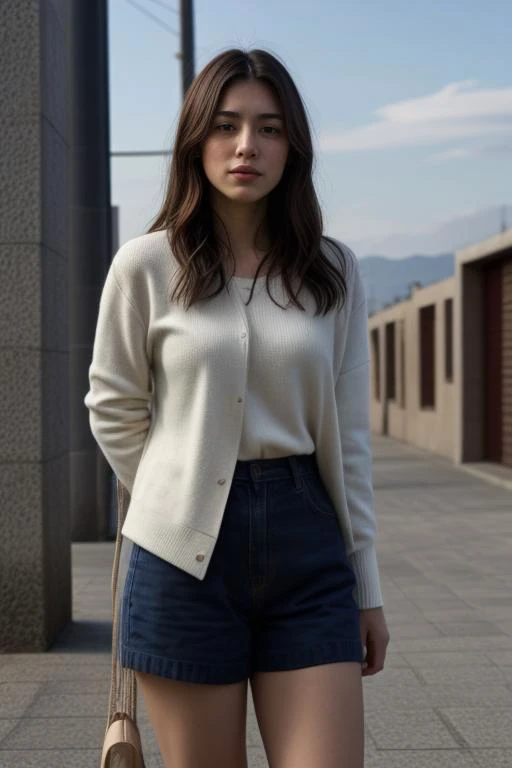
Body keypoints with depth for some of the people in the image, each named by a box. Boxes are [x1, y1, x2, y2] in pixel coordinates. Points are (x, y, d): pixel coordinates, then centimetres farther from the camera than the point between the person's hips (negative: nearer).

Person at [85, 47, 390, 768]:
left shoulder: (333, 271, 4)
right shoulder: (146, 264, -3)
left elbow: (349, 433, 7)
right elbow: (113, 411, 8)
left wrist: (367, 586, 7)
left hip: (308, 548, 2)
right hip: (185, 553, -1)